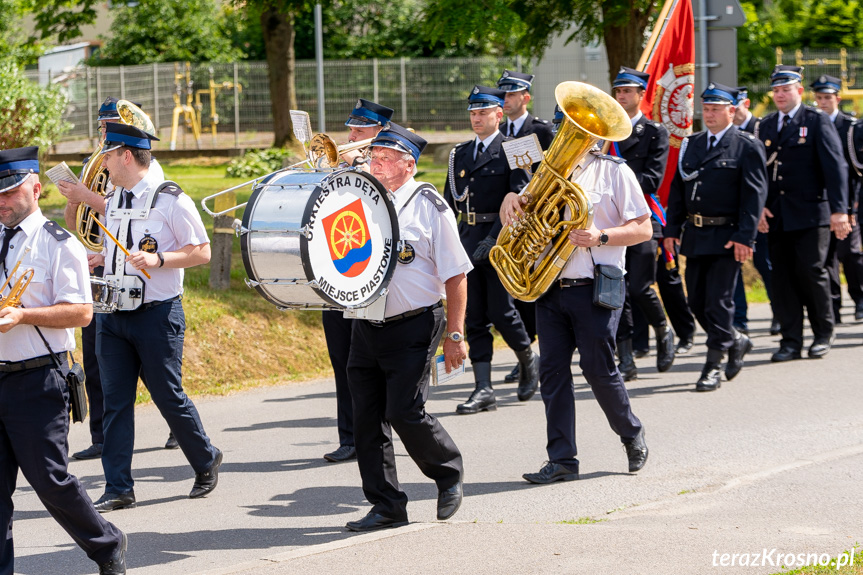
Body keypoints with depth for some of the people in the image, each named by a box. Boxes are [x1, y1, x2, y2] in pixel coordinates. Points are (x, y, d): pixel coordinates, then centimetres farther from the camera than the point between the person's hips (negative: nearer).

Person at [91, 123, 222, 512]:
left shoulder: (169, 200, -9)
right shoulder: (113, 200, 13)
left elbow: (201, 252, -9)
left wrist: (158, 259, -20)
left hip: (156, 315, -6)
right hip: (113, 315, 6)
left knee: (168, 396, 0)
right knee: (115, 400, 2)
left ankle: (206, 461, 24)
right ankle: (118, 489, 3)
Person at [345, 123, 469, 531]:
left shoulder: (428, 206, -3)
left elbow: (455, 275, -4)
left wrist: (455, 335, -9)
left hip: (413, 328, -5)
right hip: (366, 327, 6)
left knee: (405, 412, -10)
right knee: (367, 418, 3)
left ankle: (449, 475, 16)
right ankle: (386, 506, 12)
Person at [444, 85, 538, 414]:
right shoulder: (460, 154, 15)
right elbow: (449, 202, 16)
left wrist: (493, 239, -20)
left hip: (500, 241, -6)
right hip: (468, 242, 6)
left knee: (501, 312, -5)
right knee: (475, 318, 2)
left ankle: (529, 362, 23)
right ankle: (483, 390, 3)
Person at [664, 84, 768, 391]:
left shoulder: (747, 146, -5)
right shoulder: (692, 144, 13)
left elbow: (755, 194, -10)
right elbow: (677, 189, 15)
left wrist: (745, 237, -17)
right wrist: (672, 229, 7)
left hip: (727, 237, -6)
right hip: (695, 236, 6)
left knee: (718, 302, -6)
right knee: (697, 302, 10)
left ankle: (712, 368, 0)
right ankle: (736, 342, 31)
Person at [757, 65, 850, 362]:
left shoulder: (817, 121, -1)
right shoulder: (766, 126, 14)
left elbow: (835, 167, -8)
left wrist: (838, 209, -16)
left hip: (810, 215, -5)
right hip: (775, 217, 5)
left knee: (811, 272, -5)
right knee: (782, 278, 2)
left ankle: (822, 335, 12)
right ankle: (791, 341, 8)